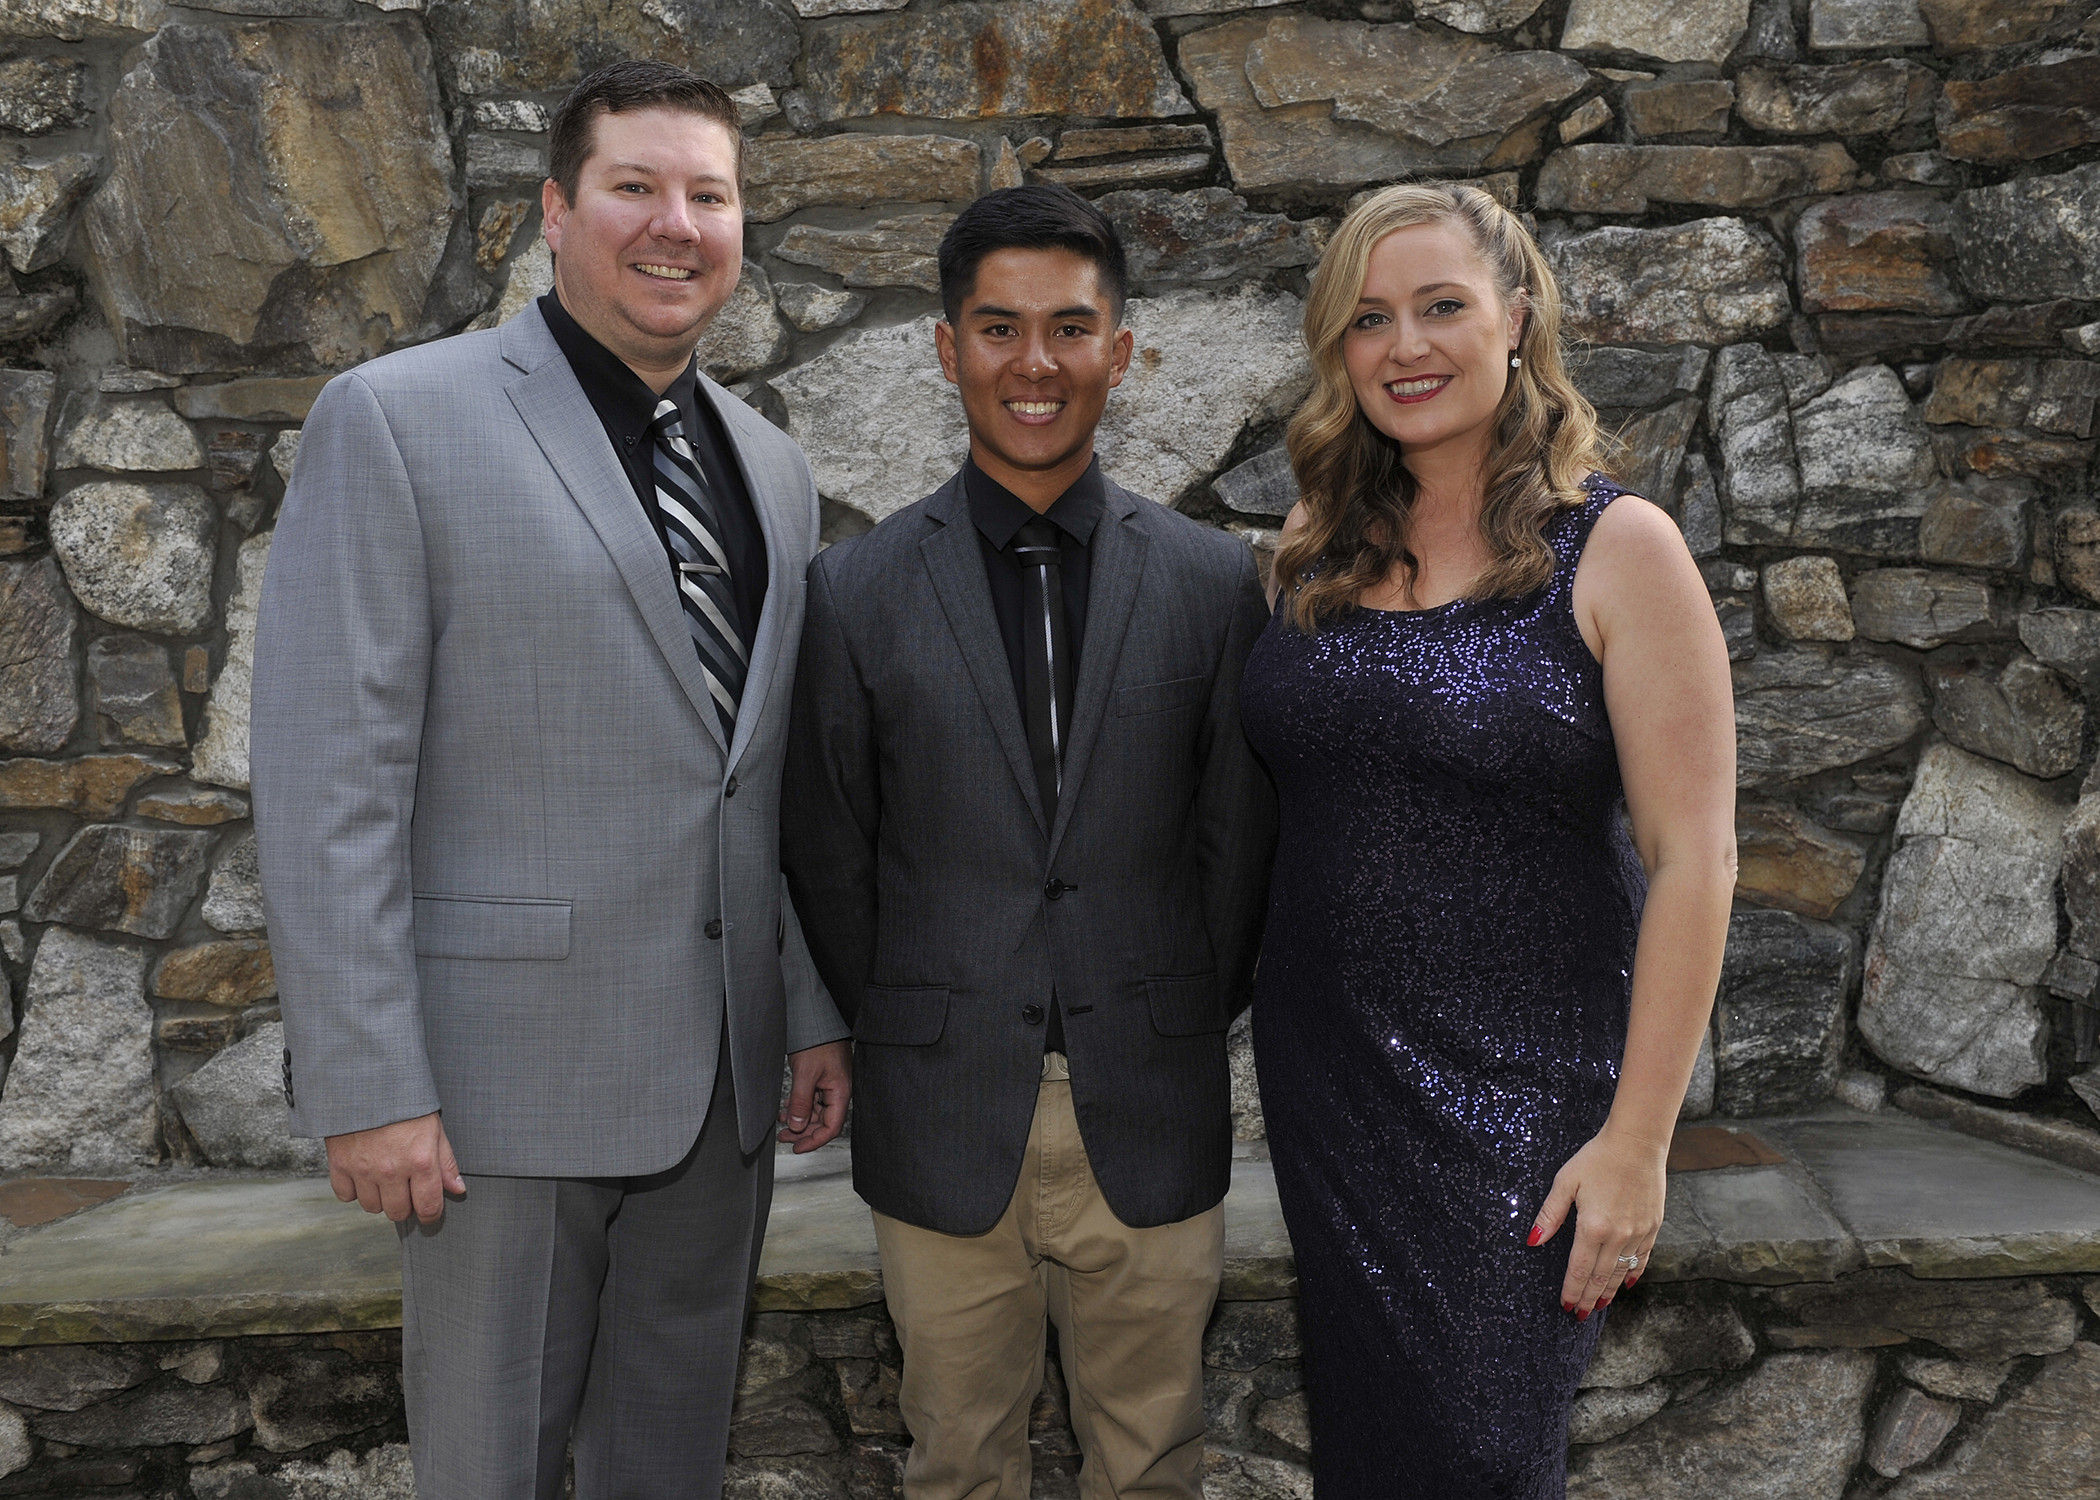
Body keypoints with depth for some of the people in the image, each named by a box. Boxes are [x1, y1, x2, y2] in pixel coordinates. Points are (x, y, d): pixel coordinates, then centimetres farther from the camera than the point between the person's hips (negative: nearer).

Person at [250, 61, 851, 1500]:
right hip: (509, 1064, -5)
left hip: (723, 1072, 5)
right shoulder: (397, 420, -7)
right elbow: (329, 782, -12)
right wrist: (368, 1090, -15)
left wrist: (816, 1013, 10)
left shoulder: (772, 467, 12)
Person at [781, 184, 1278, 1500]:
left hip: (1151, 1128, 1)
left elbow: (1239, 836, 5)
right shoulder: (861, 589, -2)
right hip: (945, 1134, 0)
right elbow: (828, 854, 4)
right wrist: (900, 1039, 6)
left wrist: (1182, 1033, 6)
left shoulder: (1213, 580, 0)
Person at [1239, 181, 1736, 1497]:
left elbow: (1692, 859, -11)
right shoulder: (1321, 549, 5)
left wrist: (1637, 1139, -14)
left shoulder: (1616, 549, -8)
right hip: (1328, 1078, 4)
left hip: (1521, 1091, -4)